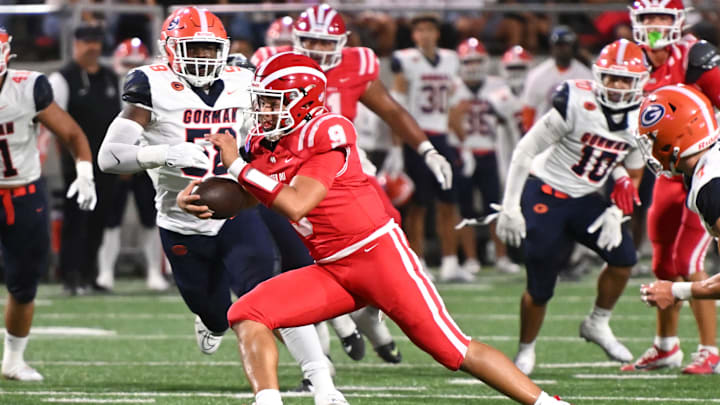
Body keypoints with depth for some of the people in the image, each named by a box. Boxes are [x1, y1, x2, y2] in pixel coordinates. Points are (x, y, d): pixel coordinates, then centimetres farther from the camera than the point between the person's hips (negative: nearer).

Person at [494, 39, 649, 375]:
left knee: (623, 257, -14)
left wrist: (616, 213, -4)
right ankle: (526, 349, 21)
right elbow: (526, 150, -15)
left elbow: (632, 173, 12)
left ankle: (597, 325, 9)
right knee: (540, 287, -4)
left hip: (586, 201, 5)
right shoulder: (576, 105, -22)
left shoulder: (639, 121, -4)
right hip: (545, 196, -5)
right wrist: (509, 208, -14)